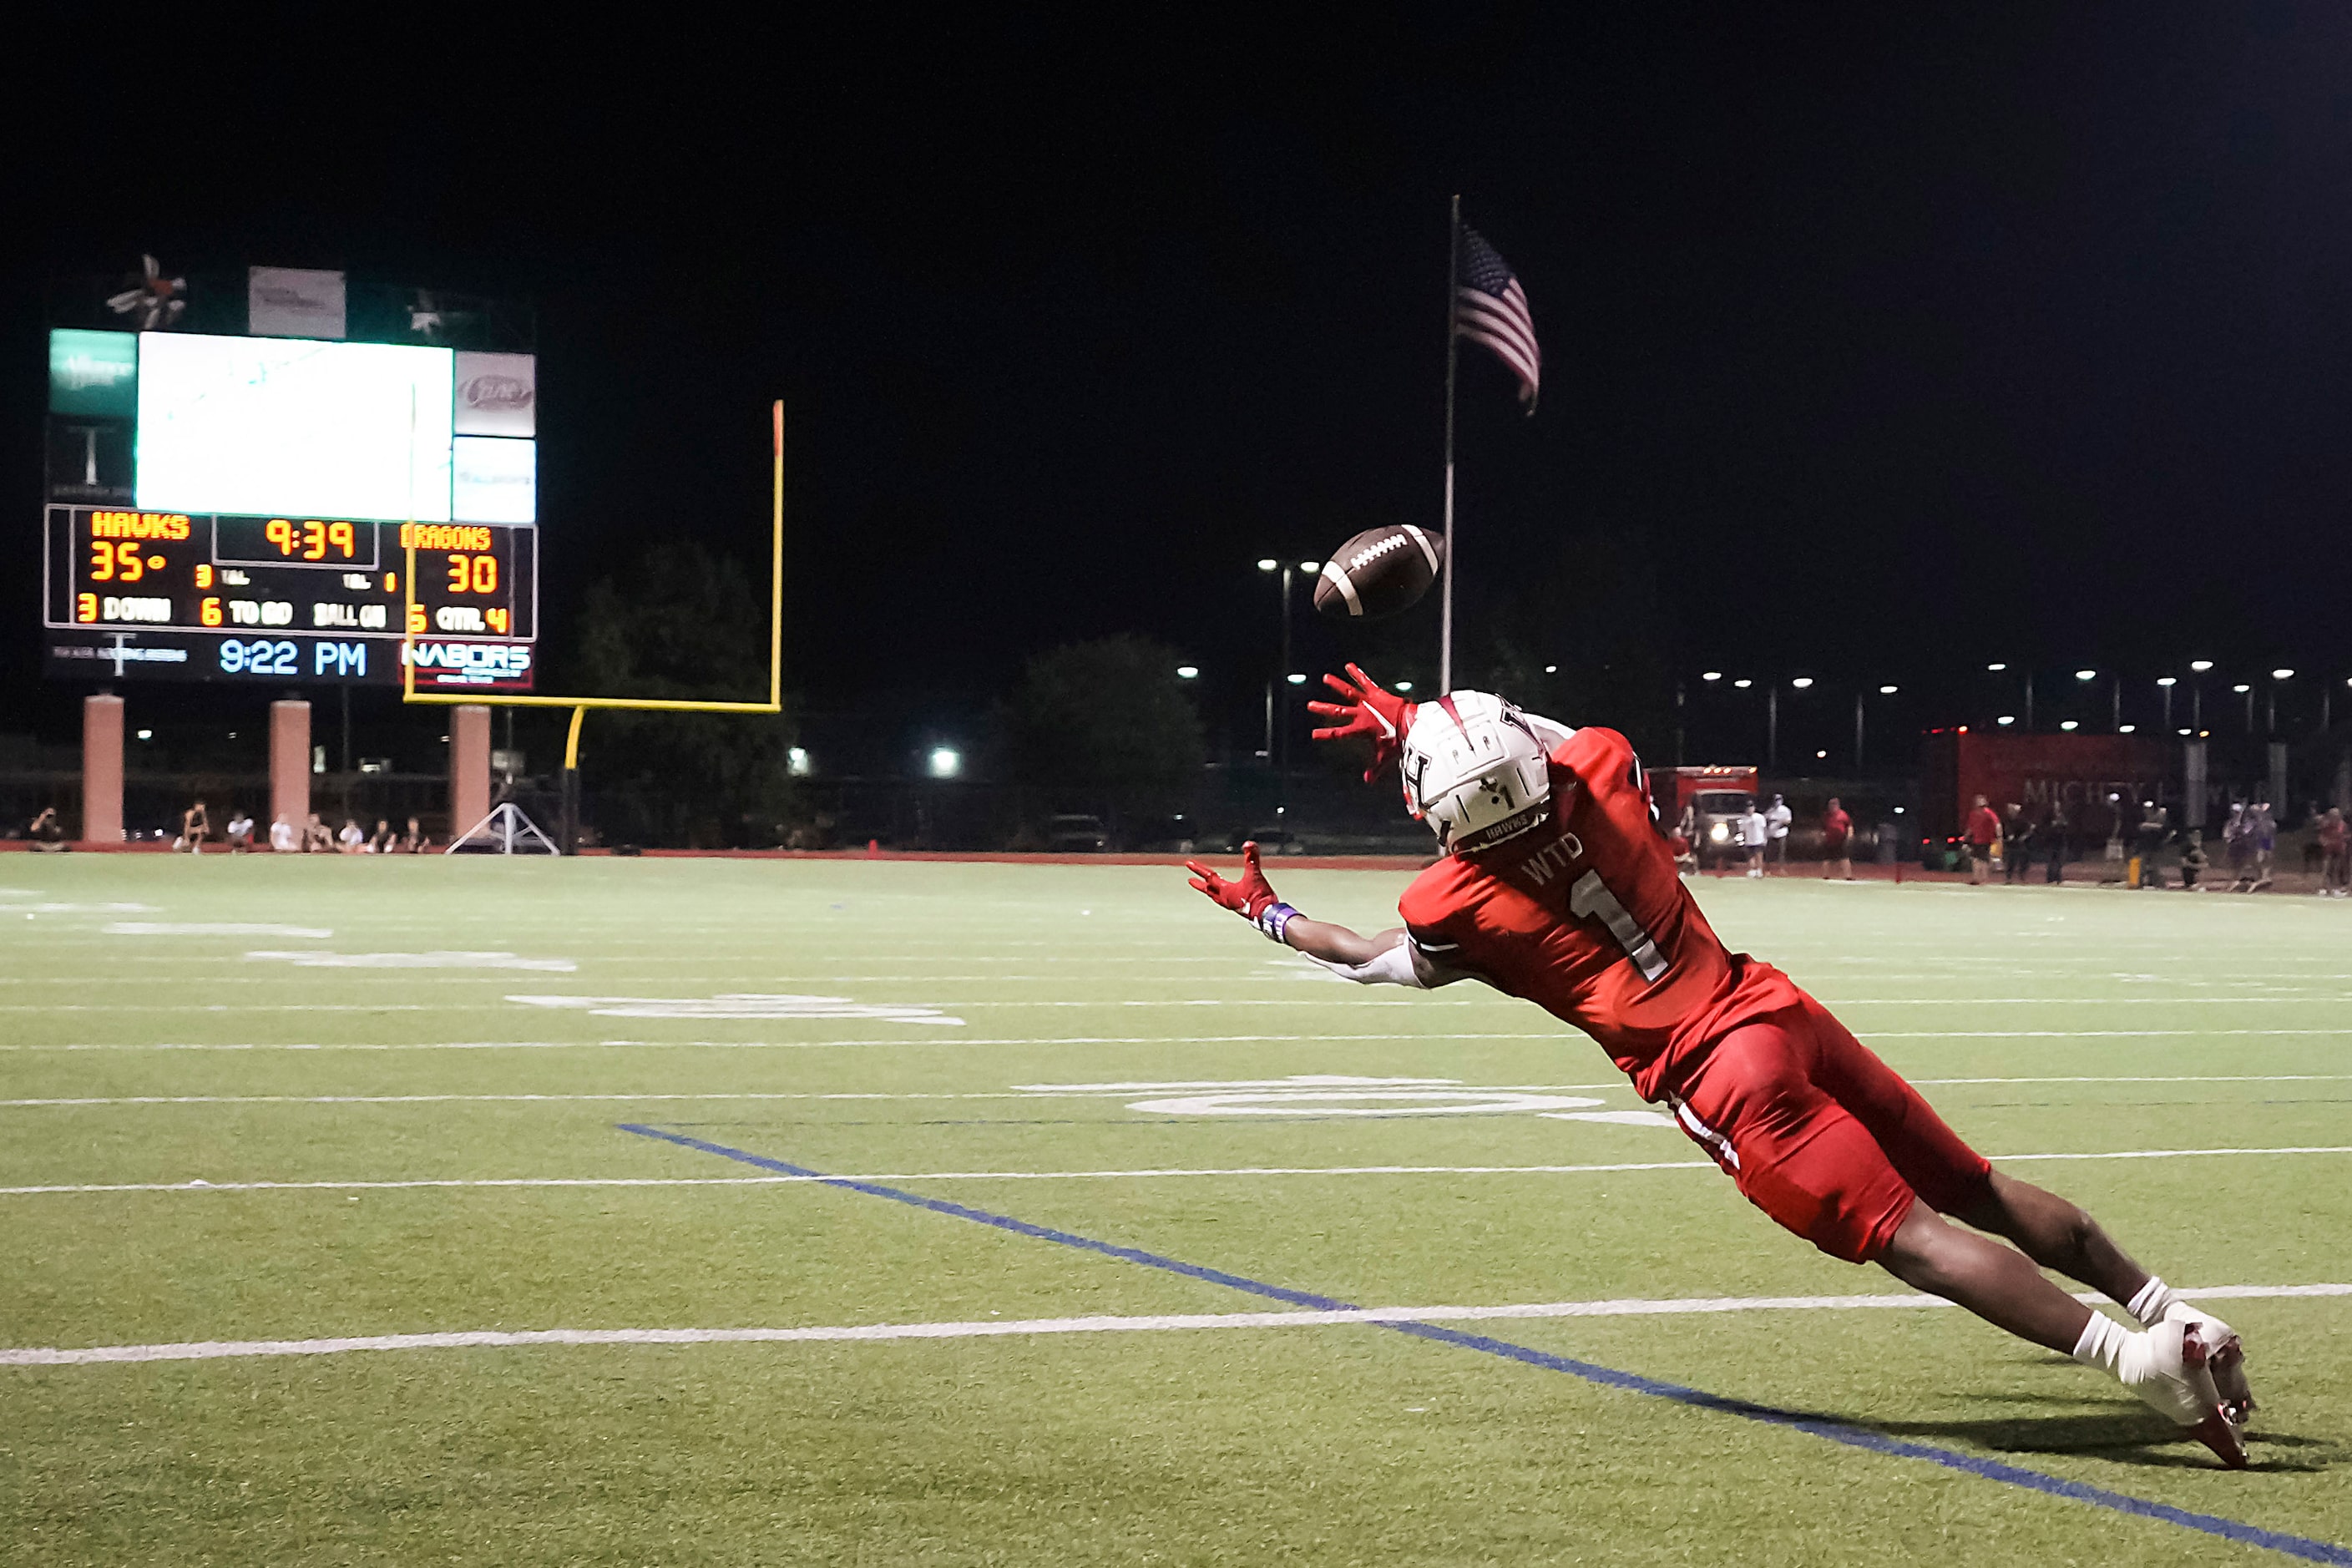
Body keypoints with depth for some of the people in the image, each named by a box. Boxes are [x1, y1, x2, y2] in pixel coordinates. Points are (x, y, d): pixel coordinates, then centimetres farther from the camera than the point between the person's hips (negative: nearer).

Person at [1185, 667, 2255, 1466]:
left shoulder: (1456, 906, -6)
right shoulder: (1595, 775, 2)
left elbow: (1374, 960, 18)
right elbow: (1548, 744, 30)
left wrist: (1267, 914, 33)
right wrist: (1421, 722, 37)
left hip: (1713, 1076, -6)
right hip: (1775, 1008, 6)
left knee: (1909, 1236, -8)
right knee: (1978, 1190, 12)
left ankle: (2141, 1360, -20)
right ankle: (2169, 1314, 10)